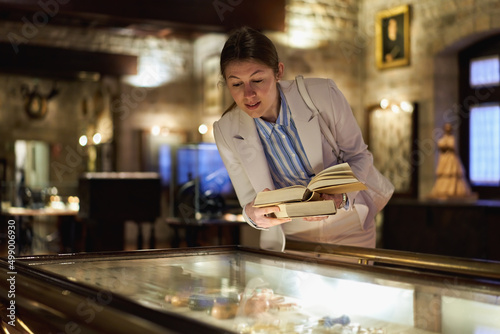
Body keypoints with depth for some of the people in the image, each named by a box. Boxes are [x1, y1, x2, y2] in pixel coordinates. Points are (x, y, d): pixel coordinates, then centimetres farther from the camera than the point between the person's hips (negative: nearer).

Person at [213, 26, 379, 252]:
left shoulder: (323, 95, -17)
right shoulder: (226, 132, -13)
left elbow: (359, 156, -5)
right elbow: (250, 204, -6)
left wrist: (340, 197, -25)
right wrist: (253, 215, -31)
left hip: (348, 231, -2)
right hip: (288, 240, 2)